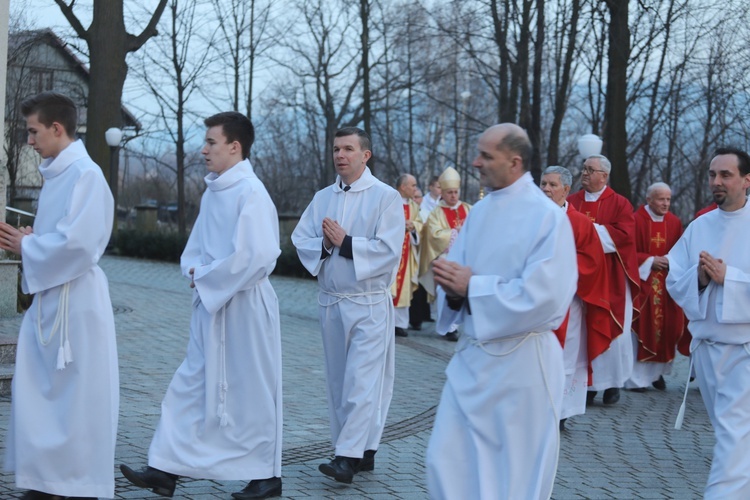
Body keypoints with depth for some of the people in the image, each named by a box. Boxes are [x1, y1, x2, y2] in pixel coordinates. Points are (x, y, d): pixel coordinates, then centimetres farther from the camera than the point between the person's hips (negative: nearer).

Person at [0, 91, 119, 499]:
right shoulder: (55, 173, 13)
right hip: (47, 295, 9)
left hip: (74, 300, -9)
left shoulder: (86, 174, -16)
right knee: (36, 389, 12)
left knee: (78, 395, 0)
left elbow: (77, 241, -24)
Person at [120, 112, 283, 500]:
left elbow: (258, 256, -24)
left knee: (250, 390, 2)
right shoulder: (213, 192, 11)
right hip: (210, 302, 9)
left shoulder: (250, 193, -16)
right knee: (190, 385, 8)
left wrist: (207, 278, -14)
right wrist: (195, 272, -2)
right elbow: (195, 248, 19)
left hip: (243, 306, -9)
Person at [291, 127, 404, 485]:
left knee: (361, 381, -10)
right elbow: (301, 240, 5)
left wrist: (345, 243, -15)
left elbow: (388, 250, -15)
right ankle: (360, 451, 19)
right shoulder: (322, 198, 10)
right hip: (331, 302, 6)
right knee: (339, 381, 9)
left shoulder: (386, 197, -6)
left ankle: (349, 457, -11)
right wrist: (324, 245, -14)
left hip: (369, 304, -6)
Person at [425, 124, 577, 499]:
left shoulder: (547, 217, -13)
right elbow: (458, 273, 10)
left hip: (522, 362, -6)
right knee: (445, 460, 6)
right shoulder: (480, 212, 10)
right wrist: (453, 285, -14)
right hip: (473, 355, 7)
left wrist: (472, 287, -17)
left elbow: (542, 295, -22)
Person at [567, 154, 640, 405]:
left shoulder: (620, 203, 0)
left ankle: (612, 382, 13)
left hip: (610, 280, -2)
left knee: (610, 329, 1)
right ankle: (586, 382, 8)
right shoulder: (570, 202, 10)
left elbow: (624, 235, -12)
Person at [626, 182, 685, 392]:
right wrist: (650, 261, -14)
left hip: (667, 283, 4)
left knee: (667, 325, 1)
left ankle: (658, 371, 16)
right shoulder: (636, 220, -5)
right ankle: (637, 377, -1)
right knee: (642, 326, -7)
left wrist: (672, 261, -8)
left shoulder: (674, 222, 8)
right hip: (641, 280, -4)